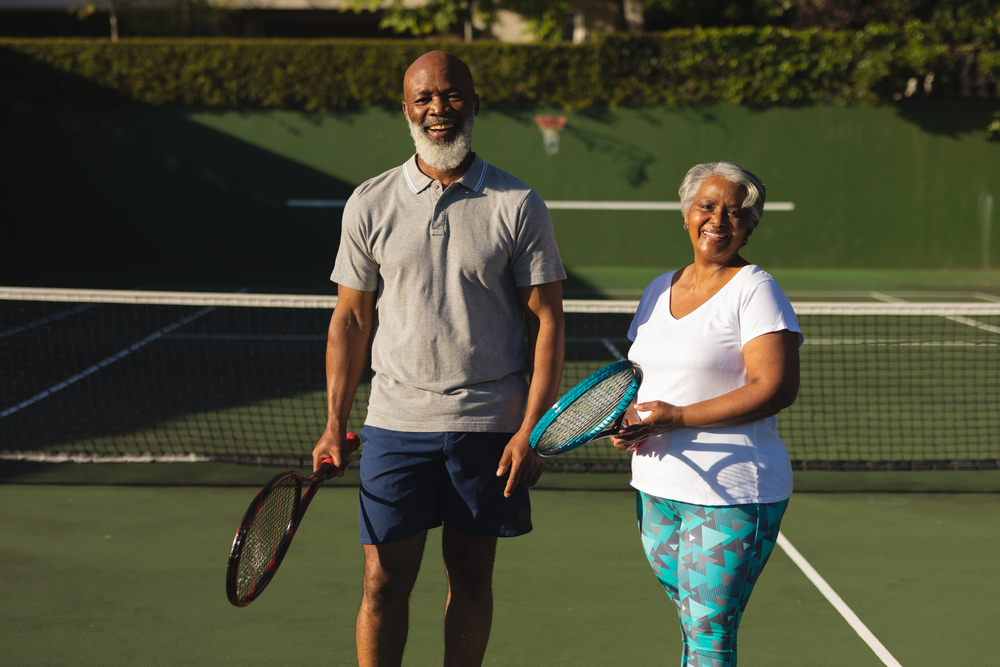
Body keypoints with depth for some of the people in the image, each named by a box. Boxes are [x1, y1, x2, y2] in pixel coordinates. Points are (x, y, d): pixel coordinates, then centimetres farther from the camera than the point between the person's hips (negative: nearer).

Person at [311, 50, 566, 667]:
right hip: (396, 423, 1)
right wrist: (335, 425, 1)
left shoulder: (519, 206, -1)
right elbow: (352, 319, 6)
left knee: (471, 576, 10)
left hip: (490, 425, 0)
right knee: (384, 582, 1)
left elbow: (547, 320, -2)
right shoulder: (370, 205, 3)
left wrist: (533, 430, -9)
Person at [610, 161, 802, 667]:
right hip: (656, 488, 7)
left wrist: (677, 417, -19)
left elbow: (776, 389, -17)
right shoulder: (658, 289, 14)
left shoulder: (755, 290, -8)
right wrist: (626, 421, 1)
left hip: (733, 494, -6)